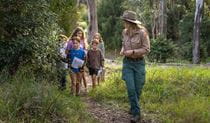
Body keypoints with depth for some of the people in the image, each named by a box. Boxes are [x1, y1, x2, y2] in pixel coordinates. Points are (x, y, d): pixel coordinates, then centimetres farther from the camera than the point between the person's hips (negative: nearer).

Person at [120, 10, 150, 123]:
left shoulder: (142, 32, -13)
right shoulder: (125, 32, 2)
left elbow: (146, 49, -12)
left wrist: (132, 52, -20)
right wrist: (122, 50, -1)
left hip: (139, 63, -3)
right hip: (127, 63, 3)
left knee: (138, 89, 6)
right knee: (131, 88, -7)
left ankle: (133, 108, 30)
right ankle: (136, 113, 1)